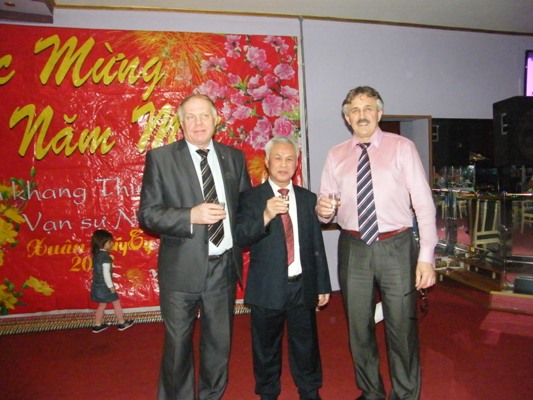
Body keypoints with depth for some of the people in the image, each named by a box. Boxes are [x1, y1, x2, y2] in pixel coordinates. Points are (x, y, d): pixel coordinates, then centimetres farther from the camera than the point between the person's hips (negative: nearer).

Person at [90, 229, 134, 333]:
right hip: (104, 285, -8)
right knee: (116, 302, 7)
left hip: (97, 285, 8)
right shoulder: (105, 256, -22)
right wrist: (111, 286, -17)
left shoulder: (96, 254, 6)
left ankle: (97, 325, 26)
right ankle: (121, 323, 18)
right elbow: (106, 273, -24)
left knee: (102, 304, 19)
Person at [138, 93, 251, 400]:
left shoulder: (234, 157, 6)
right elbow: (147, 214, -8)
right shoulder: (160, 158, -4)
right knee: (178, 345, 12)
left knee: (220, 343, 18)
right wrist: (191, 216, -21)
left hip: (224, 266, 3)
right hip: (183, 268, -3)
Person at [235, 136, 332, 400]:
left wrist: (323, 286, 10)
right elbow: (240, 238, -16)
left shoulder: (308, 198, 6)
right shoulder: (251, 198, -3)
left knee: (306, 346, 16)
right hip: (267, 288, -2)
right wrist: (266, 215, -32)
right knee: (266, 348, 14)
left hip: (303, 287, 3)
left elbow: (317, 244, 9)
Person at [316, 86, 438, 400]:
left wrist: (426, 256, -11)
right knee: (359, 328, 14)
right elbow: (327, 210, 10)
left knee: (402, 328, 7)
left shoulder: (402, 147, 0)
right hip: (353, 249, 3)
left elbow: (424, 203, -4)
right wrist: (324, 210, -15)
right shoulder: (336, 156, 8)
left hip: (397, 247, -2)